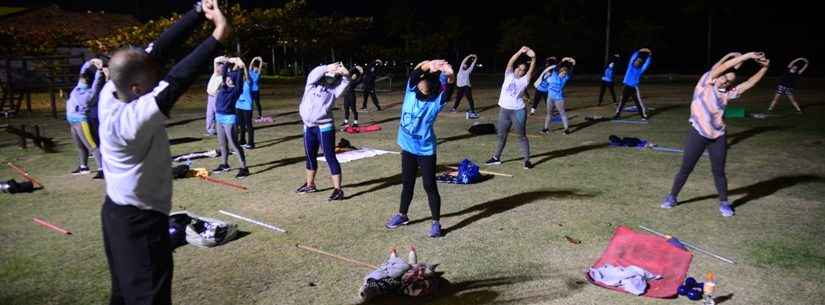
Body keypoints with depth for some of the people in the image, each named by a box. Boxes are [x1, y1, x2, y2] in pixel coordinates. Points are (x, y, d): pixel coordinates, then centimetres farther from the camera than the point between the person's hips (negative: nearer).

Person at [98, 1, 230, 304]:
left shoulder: (111, 92, -8)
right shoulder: (132, 119, -30)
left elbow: (159, 50, -12)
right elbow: (176, 81, -39)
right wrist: (218, 36, -40)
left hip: (118, 211, 9)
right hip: (140, 220, -9)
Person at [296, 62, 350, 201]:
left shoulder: (334, 89, 2)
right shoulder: (312, 83, 6)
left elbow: (345, 81, -8)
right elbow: (315, 73, -12)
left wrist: (344, 73, -28)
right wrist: (329, 67, -19)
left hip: (324, 127, -4)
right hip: (308, 127, 4)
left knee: (330, 157, -7)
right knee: (310, 157, 19)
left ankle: (338, 189, -7)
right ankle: (310, 184, 37)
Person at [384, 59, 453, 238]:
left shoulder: (437, 101, -14)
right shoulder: (411, 90, -4)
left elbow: (447, 87, -32)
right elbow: (414, 73, -21)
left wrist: (450, 75, -54)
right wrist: (427, 66, -41)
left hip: (426, 149, -4)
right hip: (408, 146, 4)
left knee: (429, 186, 0)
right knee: (407, 183, 18)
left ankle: (436, 223, 12)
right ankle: (402, 215, 35)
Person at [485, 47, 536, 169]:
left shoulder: (524, 80, 0)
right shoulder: (509, 75, 4)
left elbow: (531, 70, -15)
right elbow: (510, 62, -9)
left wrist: (533, 58, -33)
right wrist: (520, 52, -23)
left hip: (518, 111, -2)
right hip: (504, 110, 3)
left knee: (521, 136, 3)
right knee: (501, 135, 14)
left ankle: (527, 160, 8)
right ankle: (496, 158, 25)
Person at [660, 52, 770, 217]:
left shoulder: (728, 92, 4)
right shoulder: (706, 82, -5)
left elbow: (750, 83, 1)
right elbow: (722, 66, -18)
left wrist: (764, 68, -10)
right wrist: (745, 56, -19)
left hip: (718, 136, 3)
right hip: (698, 133, -3)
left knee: (719, 171, 9)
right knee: (686, 168, 5)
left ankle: (724, 203, 23)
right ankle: (672, 197, 20)